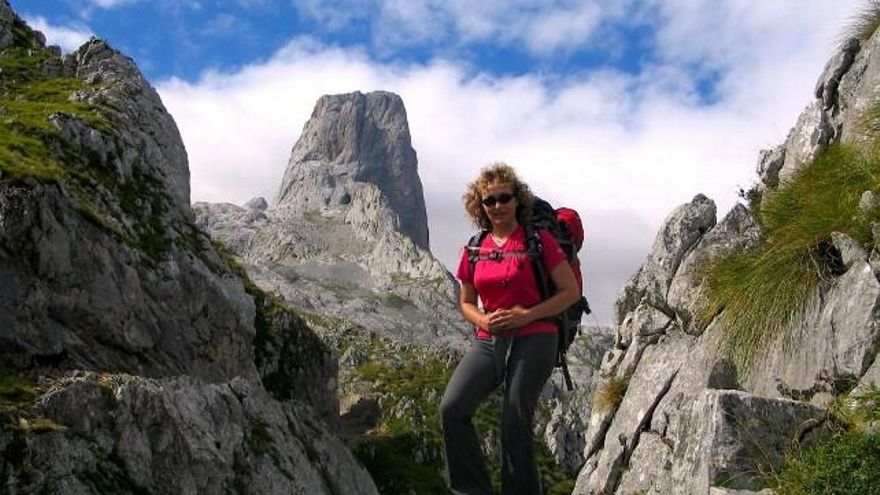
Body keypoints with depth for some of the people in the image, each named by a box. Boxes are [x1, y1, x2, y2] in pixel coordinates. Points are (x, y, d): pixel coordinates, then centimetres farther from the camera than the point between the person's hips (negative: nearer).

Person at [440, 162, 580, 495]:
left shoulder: (538, 239, -1)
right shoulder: (474, 250, 11)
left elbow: (571, 291, -2)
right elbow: (466, 303, 20)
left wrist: (527, 315, -14)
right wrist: (483, 320, -3)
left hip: (533, 340, -4)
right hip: (488, 342, 4)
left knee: (515, 424, -5)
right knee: (452, 408, -16)